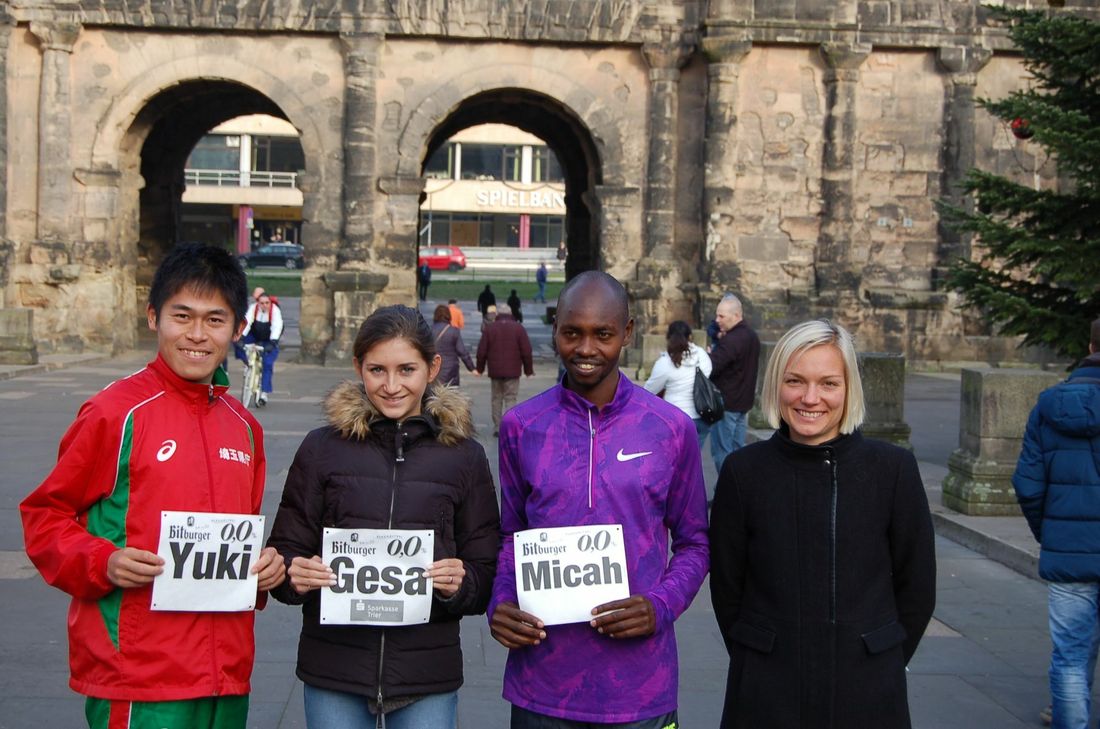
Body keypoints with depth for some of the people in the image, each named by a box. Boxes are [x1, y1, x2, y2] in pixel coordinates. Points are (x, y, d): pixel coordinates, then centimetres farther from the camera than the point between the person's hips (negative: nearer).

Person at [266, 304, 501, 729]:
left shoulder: (464, 456, 4)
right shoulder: (322, 448, 3)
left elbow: (488, 575, 5)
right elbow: (285, 553, 5)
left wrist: (460, 584, -15)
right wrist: (294, 575, -16)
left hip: (428, 677, 0)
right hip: (334, 674, 0)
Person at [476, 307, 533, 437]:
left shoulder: (489, 328, 3)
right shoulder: (518, 328, -1)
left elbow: (481, 351, 2)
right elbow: (526, 351, -3)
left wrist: (480, 368, 13)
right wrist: (528, 369, 6)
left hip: (494, 371, 2)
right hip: (512, 371, -2)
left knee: (496, 398, 13)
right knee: (510, 399, 0)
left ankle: (497, 427, 15)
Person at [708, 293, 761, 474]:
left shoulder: (730, 340, -20)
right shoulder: (752, 336, 11)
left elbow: (709, 368, -26)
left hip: (726, 403, -9)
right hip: (744, 402, 9)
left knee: (721, 452, -3)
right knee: (737, 449, 14)